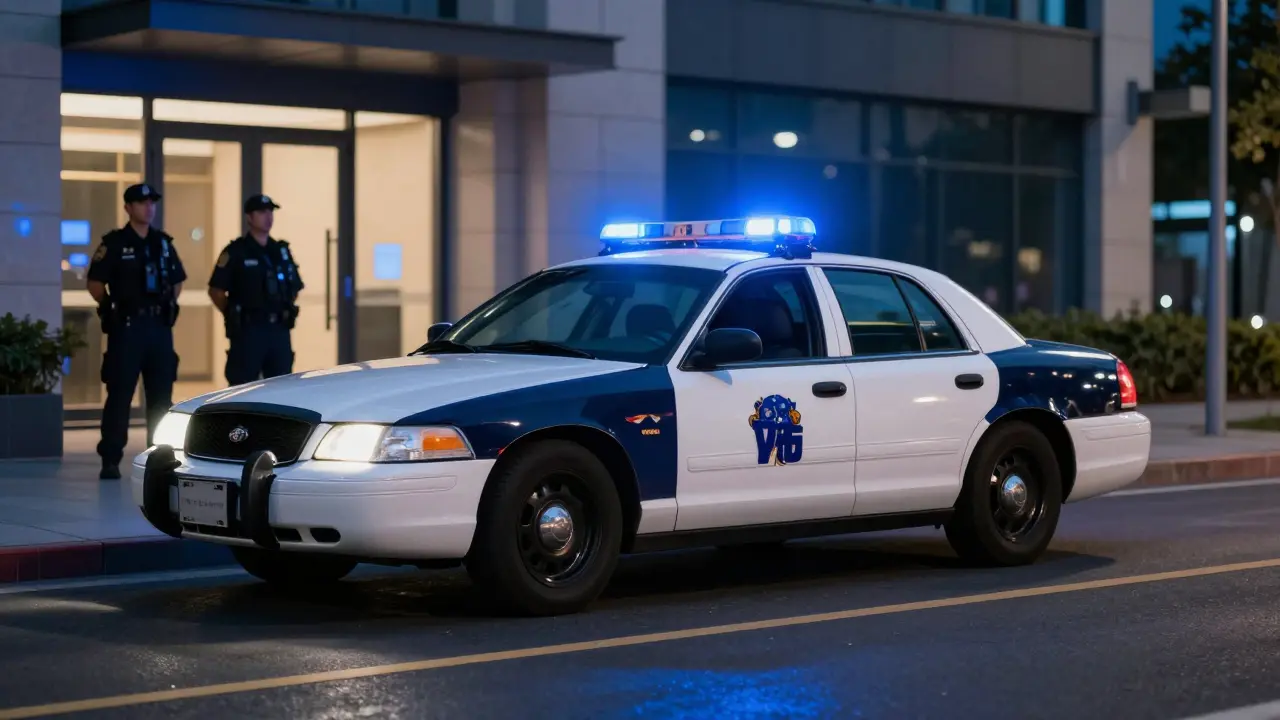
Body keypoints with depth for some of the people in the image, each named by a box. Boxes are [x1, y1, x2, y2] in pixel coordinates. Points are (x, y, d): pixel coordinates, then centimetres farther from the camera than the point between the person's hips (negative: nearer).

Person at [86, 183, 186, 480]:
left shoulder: (164, 242, 13)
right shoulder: (113, 243, -3)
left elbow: (177, 282, 22)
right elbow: (95, 283, -3)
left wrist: (167, 305, 11)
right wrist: (112, 309, -2)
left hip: (160, 326, 5)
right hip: (126, 327, -5)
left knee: (161, 396, 7)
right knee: (120, 396, -6)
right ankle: (110, 461, -4)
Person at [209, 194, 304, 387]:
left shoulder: (282, 250, 13)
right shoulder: (236, 252, -4)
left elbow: (295, 288, 22)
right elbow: (216, 291, -5)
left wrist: (286, 313, 10)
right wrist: (235, 316, -3)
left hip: (279, 330, 6)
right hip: (248, 331, -6)